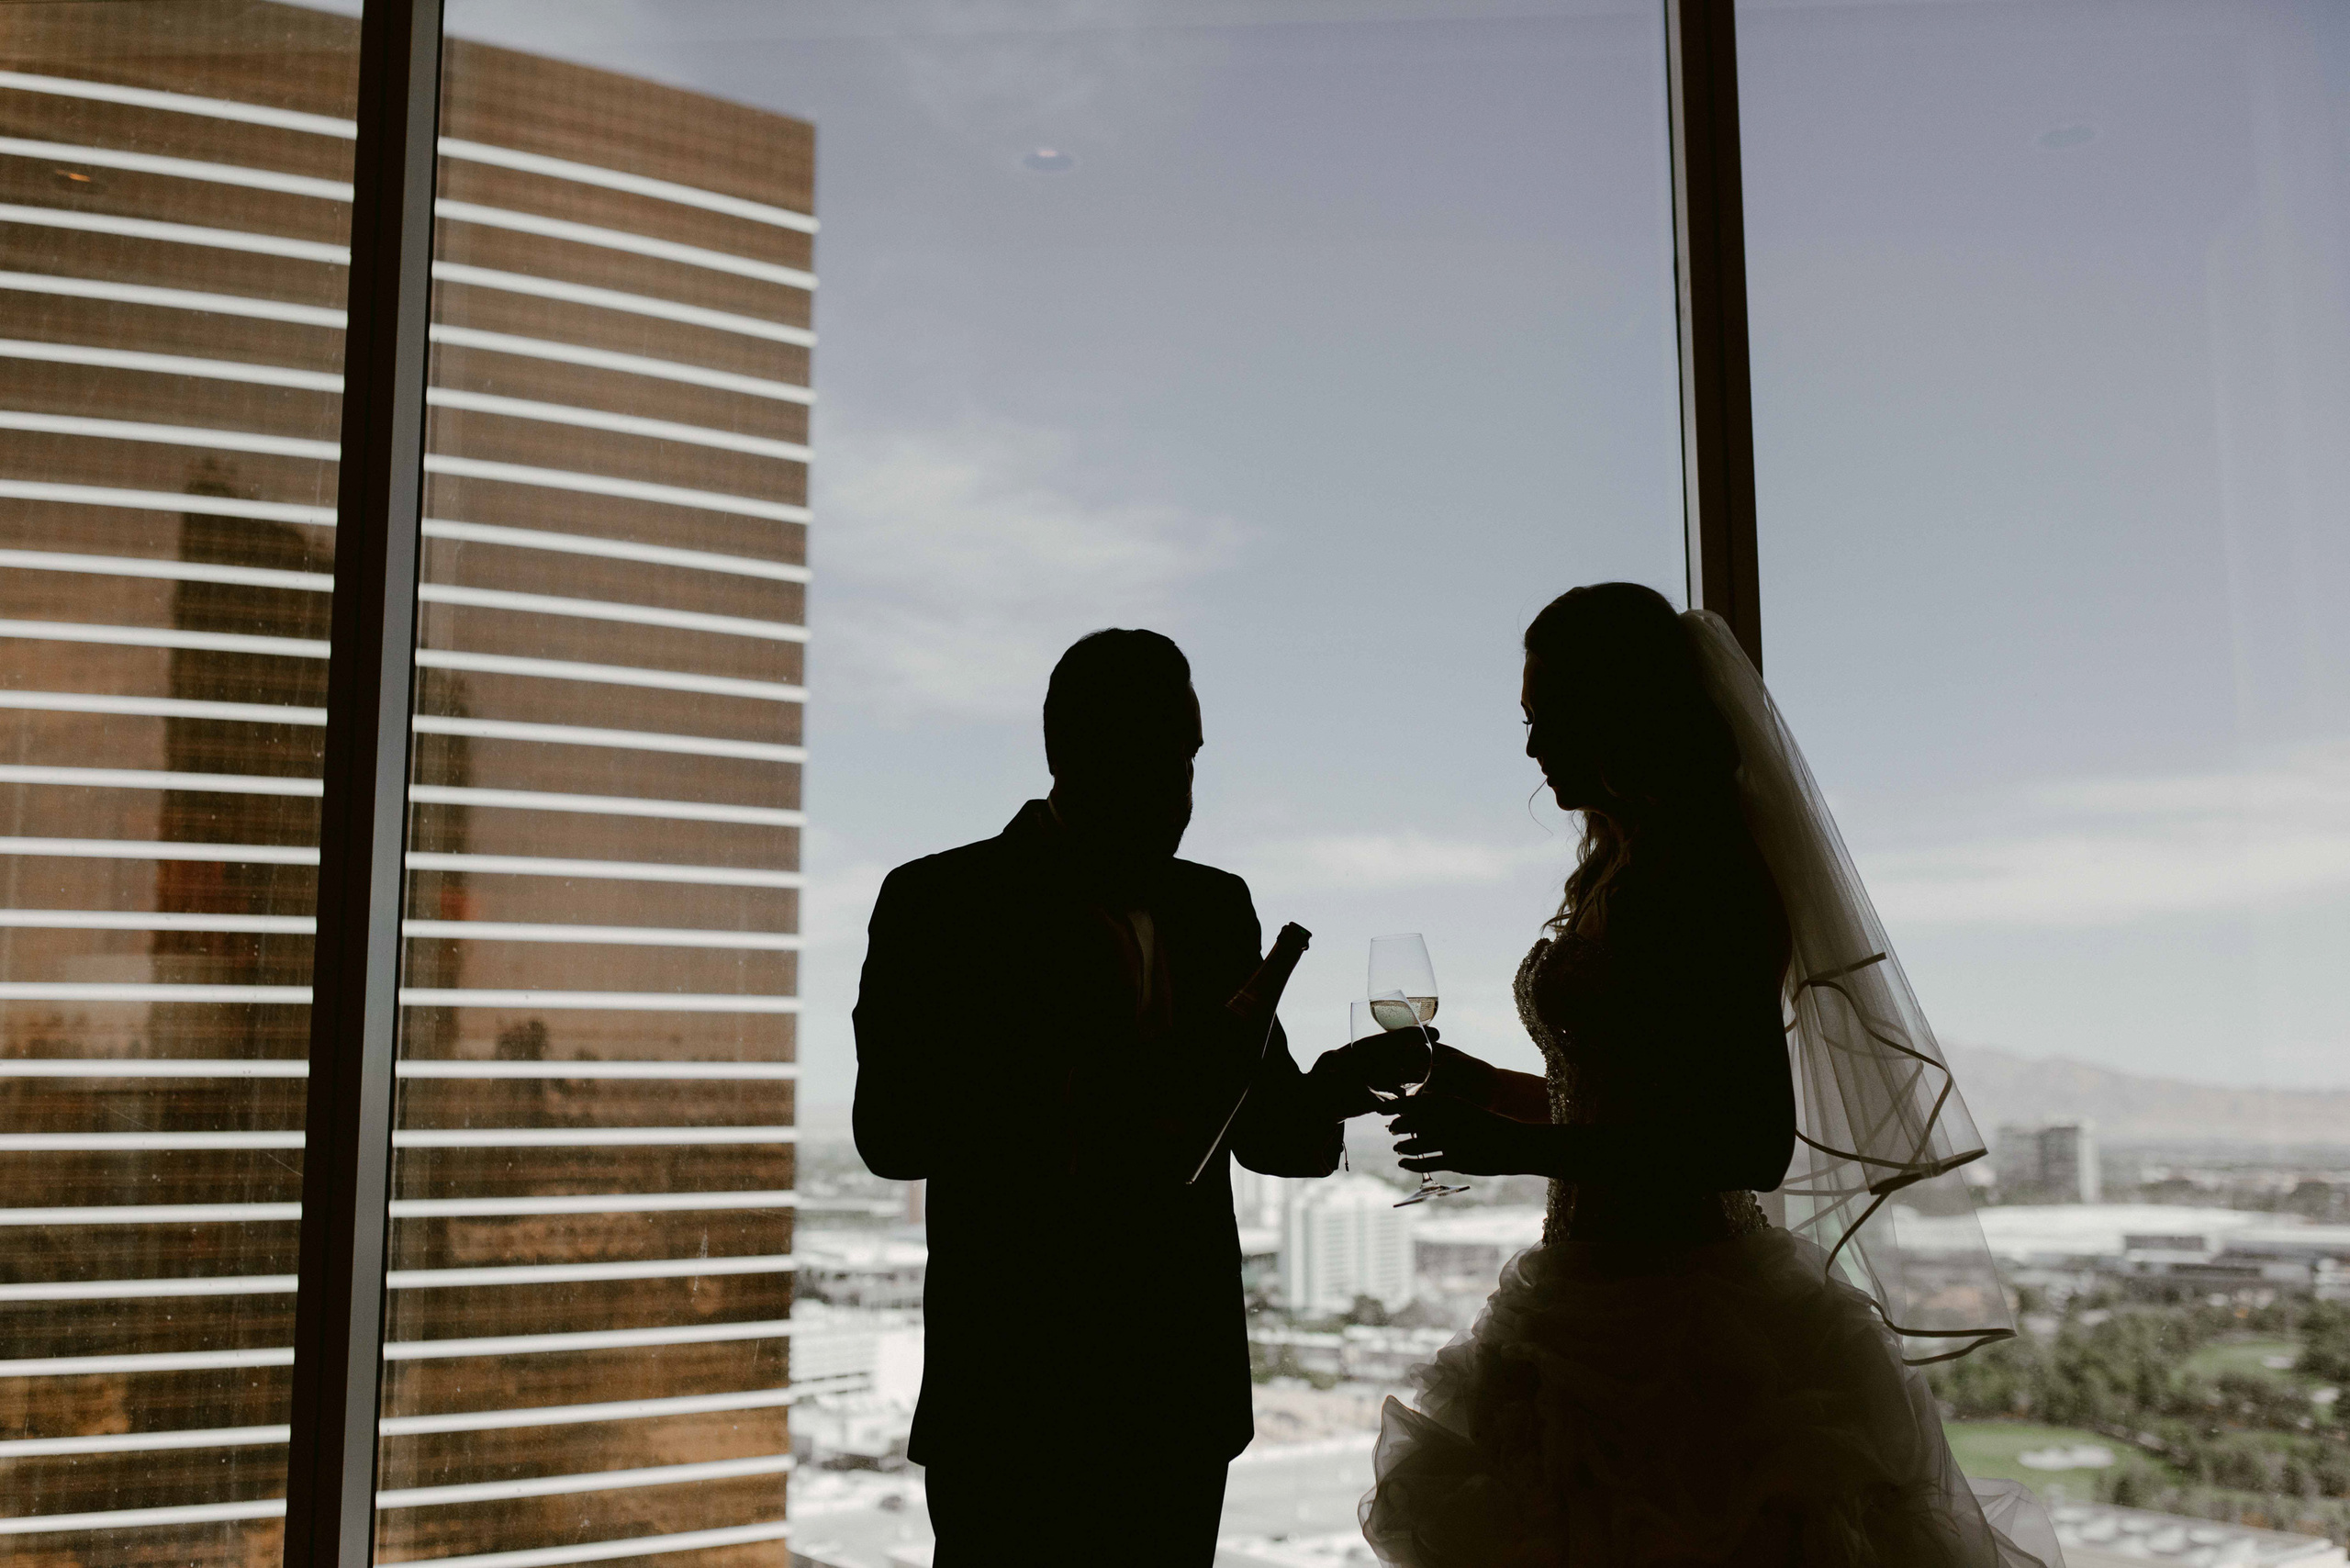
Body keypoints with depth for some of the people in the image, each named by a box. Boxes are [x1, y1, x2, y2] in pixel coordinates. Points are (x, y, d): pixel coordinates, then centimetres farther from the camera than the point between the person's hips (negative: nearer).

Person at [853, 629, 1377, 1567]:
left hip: (1183, 1394, 4)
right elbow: (890, 1133, -12)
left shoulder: (1216, 909, 10)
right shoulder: (943, 904, -5)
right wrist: (1069, 1116, -26)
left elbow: (1263, 1129, 10)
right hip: (1013, 1394, -4)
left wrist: (1328, 1092, -12)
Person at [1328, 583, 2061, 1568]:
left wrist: (1519, 1149, -24)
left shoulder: (1701, 878, -17)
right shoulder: (1613, 869, 10)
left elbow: (1753, 1145, -22)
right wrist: (1475, 1087, 17)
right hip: (1598, 1305, 9)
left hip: (1682, 1326, -9)